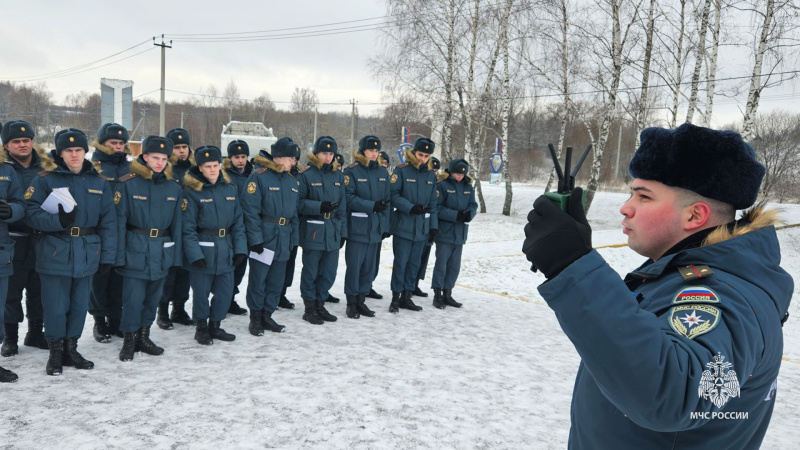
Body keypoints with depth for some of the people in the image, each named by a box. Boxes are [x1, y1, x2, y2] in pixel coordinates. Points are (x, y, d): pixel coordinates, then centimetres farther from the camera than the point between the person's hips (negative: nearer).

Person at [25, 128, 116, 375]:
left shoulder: (99, 182, 6)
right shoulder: (45, 180, -3)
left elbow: (108, 222, 5)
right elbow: (32, 213, -8)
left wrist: (107, 256, 1)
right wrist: (59, 221, -25)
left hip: (87, 255, 3)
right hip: (56, 253, -3)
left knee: (80, 304, 11)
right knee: (56, 306, 2)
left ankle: (71, 349, 26)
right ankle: (55, 352, 18)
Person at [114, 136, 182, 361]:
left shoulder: (173, 187, 6)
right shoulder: (128, 184, -7)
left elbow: (176, 223, 10)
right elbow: (119, 221, -7)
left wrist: (175, 255, 7)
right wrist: (119, 255, -11)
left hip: (162, 253, 4)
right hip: (135, 250, -4)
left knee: (153, 297, 14)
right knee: (133, 298, -4)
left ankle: (143, 336, 30)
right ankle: (129, 339, 15)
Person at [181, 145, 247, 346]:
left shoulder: (230, 189, 6)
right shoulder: (191, 192, -9)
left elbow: (238, 221, 7)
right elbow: (187, 227, -12)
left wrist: (240, 248, 0)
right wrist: (195, 253, -18)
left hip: (225, 251, 5)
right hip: (202, 251, -4)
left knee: (226, 291, 10)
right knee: (201, 292, 6)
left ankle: (215, 326, 30)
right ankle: (201, 327, 27)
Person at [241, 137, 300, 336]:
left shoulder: (291, 181, 11)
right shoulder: (259, 177, -12)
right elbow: (250, 210, -16)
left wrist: (293, 237, 12)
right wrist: (255, 238, -19)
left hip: (283, 239, 7)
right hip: (264, 236, -7)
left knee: (277, 280, 12)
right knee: (258, 279, 2)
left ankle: (267, 316, 25)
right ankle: (255, 318, 15)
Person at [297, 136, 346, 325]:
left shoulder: (338, 176, 11)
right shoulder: (306, 175, -6)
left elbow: (342, 205, 13)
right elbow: (298, 202, -11)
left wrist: (342, 231, 10)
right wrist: (319, 206, -22)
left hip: (333, 231, 5)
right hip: (313, 231, -5)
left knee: (329, 271, 10)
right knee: (311, 271, 4)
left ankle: (320, 305, 26)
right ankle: (309, 308, 17)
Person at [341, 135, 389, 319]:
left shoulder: (383, 172, 12)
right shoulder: (351, 171, -6)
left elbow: (386, 199, 15)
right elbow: (349, 198, -14)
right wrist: (371, 206, -19)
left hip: (375, 228, 6)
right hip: (357, 227, -6)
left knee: (369, 266, 10)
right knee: (354, 266, -2)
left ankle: (361, 301, 21)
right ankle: (351, 303, 9)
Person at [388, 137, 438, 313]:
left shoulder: (431, 175, 10)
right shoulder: (402, 171, -7)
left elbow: (432, 203, 14)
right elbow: (393, 194, -11)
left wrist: (433, 225, 10)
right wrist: (410, 208, -21)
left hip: (422, 227, 5)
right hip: (403, 225, -5)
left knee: (414, 263, 10)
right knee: (400, 262, -3)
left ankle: (406, 297, 20)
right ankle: (396, 297, 8)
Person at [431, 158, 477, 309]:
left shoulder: (468, 186, 9)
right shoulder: (442, 185, -9)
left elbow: (473, 205, 10)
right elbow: (437, 207, -14)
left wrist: (469, 213, -13)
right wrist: (456, 215, -21)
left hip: (460, 233, 6)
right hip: (445, 232, -6)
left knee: (455, 265, 11)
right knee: (441, 263, -1)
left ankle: (447, 293, 22)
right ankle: (437, 294, 9)